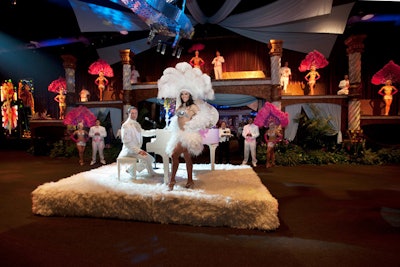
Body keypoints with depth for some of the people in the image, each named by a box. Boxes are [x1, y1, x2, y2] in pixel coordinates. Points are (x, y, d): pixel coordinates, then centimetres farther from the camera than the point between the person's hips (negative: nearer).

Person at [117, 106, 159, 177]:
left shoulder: (137, 124, 12)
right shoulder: (125, 125, -14)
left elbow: (144, 133, 26)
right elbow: (126, 142, -19)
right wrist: (138, 150, -23)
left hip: (138, 149, 9)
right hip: (130, 150, -9)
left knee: (151, 159, 6)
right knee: (146, 158, -24)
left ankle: (131, 169, 14)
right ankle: (151, 173, 3)